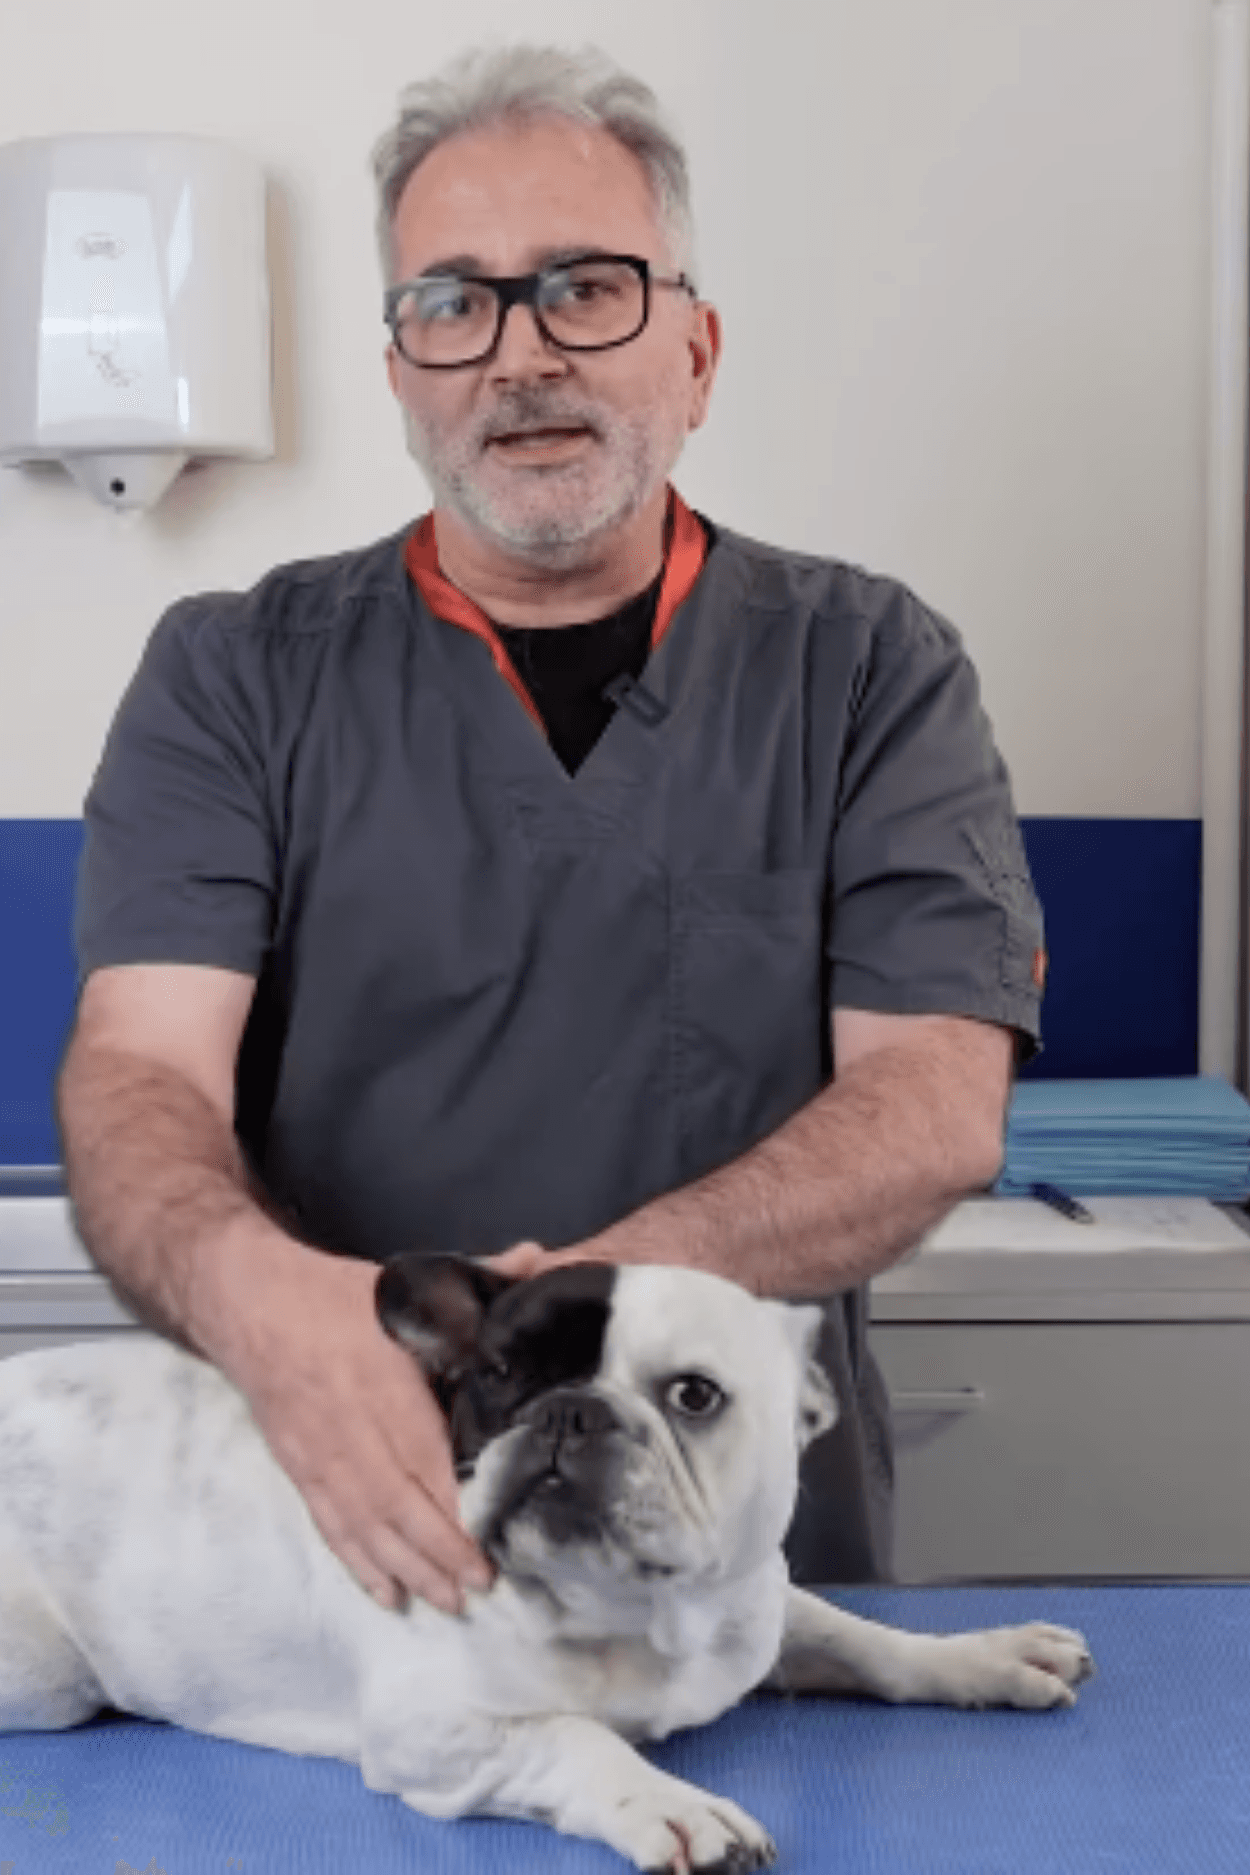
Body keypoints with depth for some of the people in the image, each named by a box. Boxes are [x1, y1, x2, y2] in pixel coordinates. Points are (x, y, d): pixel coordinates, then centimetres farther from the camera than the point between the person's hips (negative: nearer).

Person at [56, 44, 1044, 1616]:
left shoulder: (868, 669, 5)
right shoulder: (234, 678, 5)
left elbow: (937, 1101, -6)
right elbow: (141, 1071, -7)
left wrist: (604, 1291, -23)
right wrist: (260, 1294, -30)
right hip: (335, 1536, 0)